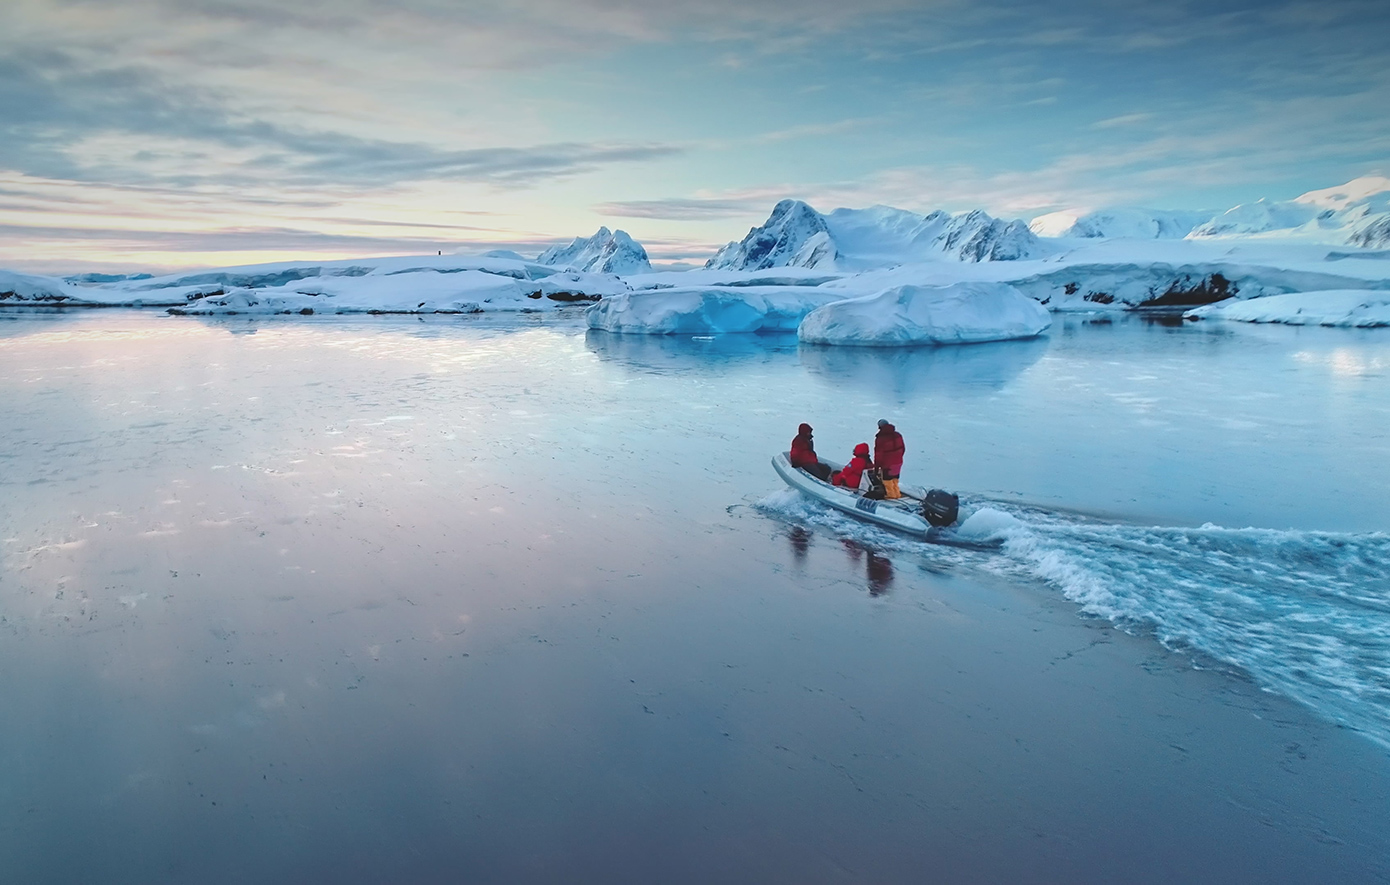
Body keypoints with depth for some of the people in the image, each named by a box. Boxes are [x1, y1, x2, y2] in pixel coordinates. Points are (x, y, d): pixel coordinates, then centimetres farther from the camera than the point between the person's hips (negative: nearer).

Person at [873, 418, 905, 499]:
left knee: (887, 480, 10)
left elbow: (878, 454, -14)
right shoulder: (898, 435, 0)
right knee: (895, 479, 21)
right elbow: (902, 448, 11)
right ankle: (897, 493, 27)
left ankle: (891, 494, 17)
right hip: (898, 462, 7)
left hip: (887, 464, -6)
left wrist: (877, 465, -3)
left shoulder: (880, 439, -19)